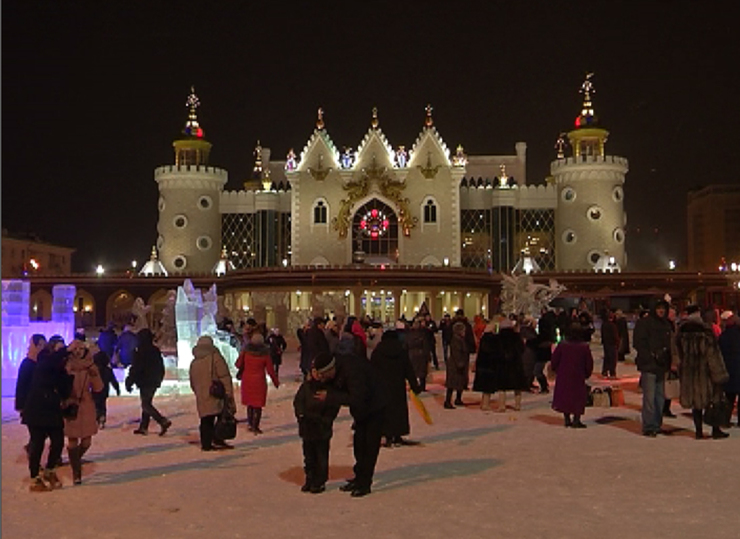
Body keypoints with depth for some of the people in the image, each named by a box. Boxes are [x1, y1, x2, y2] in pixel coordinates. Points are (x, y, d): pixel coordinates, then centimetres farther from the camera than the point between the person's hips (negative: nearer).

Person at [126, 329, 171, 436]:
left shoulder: (140, 352, -14)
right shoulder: (156, 351, 10)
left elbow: (135, 369, -15)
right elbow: (161, 368, 17)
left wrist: (129, 383, -7)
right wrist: (158, 380, 27)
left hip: (145, 383, -8)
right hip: (155, 382, 8)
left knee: (146, 405, -5)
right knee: (147, 404, 15)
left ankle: (163, 421, -19)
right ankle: (143, 427, 19)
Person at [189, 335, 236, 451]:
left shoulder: (194, 362, 16)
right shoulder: (215, 357, -2)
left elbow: (193, 384, 23)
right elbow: (225, 377, -10)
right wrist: (229, 394, -10)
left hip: (202, 399, 5)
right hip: (217, 397, -5)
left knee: (206, 421, 9)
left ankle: (206, 444, 8)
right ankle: (218, 440, -5)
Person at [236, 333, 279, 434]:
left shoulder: (246, 351, -5)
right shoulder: (265, 354, -9)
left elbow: (238, 364, -1)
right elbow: (270, 370, -6)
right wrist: (276, 382, 6)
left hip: (247, 380, 3)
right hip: (259, 381, -3)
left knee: (249, 403, 17)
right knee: (258, 405, 4)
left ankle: (250, 424, 21)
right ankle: (255, 426, 3)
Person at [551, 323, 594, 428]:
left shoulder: (562, 345, -8)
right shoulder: (584, 347, -9)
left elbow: (554, 360, -3)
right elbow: (589, 364, -2)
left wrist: (557, 370, 14)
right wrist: (586, 374, 14)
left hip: (563, 377, 1)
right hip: (578, 377, -1)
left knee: (564, 397, 14)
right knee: (578, 397, 7)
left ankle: (567, 419, 17)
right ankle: (576, 420, 2)